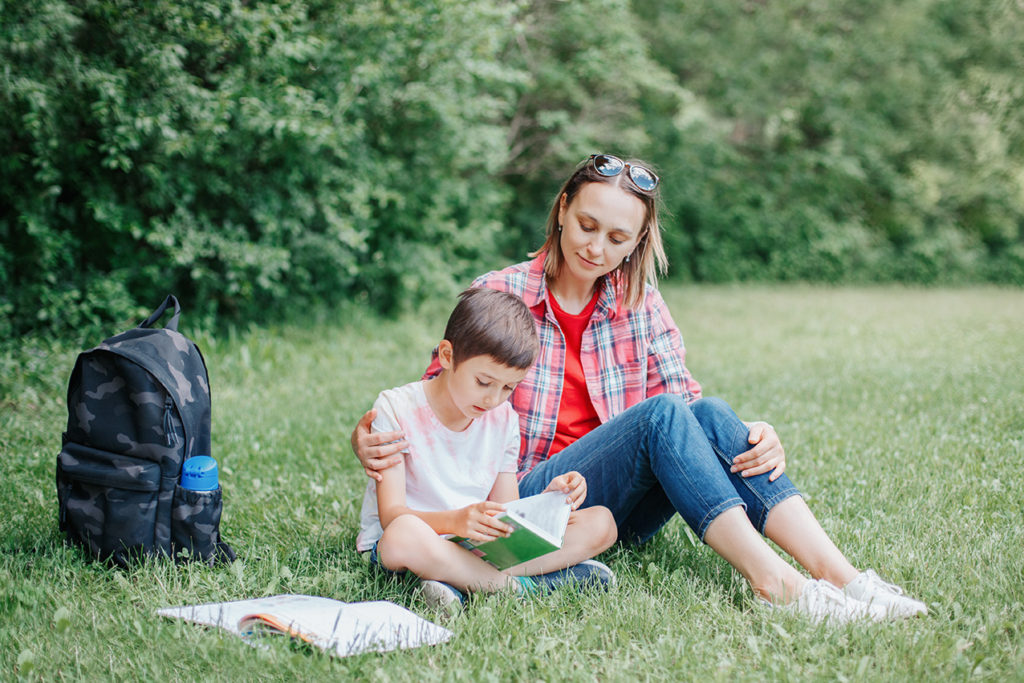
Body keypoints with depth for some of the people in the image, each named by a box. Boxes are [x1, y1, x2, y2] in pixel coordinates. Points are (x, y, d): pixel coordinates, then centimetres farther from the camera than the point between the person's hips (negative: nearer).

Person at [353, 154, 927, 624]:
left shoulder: (640, 303, 8)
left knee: (711, 415, -24)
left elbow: (684, 394, 1)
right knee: (661, 414, -28)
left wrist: (756, 438, -19)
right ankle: (774, 584, -39)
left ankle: (841, 575, -33)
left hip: (622, 514, 4)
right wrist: (367, 436, -23)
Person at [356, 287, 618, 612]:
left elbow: (506, 512, 6)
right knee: (405, 535, -43)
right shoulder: (397, 409, -10)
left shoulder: (503, 419, 6)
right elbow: (391, 515, -18)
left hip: (484, 544, 6)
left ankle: (460, 582, -27)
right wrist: (455, 520, -38)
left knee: (601, 523, -10)